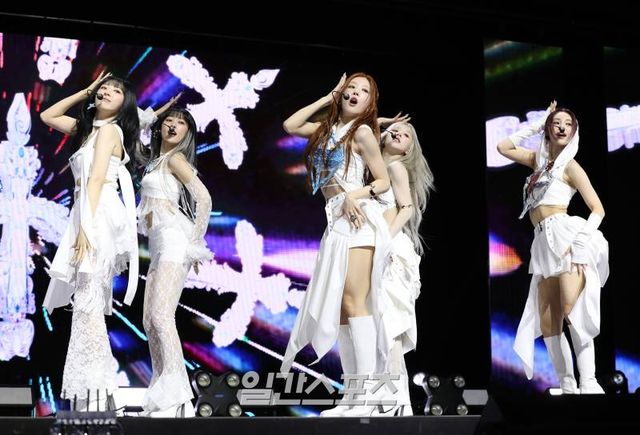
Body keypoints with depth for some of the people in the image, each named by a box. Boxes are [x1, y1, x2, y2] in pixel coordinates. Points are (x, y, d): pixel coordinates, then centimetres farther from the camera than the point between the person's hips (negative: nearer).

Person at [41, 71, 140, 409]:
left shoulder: (110, 129, -3)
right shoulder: (90, 127, 22)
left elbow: (96, 179, -13)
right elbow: (47, 116, 33)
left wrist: (85, 226, -21)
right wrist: (85, 92, 24)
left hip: (99, 216, -9)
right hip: (91, 217, 9)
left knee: (87, 302, -14)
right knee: (87, 302, 5)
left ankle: (94, 391, -17)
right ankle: (91, 393, 7)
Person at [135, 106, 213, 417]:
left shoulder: (175, 159, -1)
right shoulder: (156, 160, 21)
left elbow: (204, 198, -10)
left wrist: (196, 241, -9)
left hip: (173, 240, -10)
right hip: (159, 246, 10)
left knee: (161, 315, -21)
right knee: (150, 321, 5)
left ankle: (176, 399, -27)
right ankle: (162, 394, 6)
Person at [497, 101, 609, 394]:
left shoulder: (570, 165, 1)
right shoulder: (539, 159, 19)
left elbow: (598, 209, -2)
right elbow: (504, 147, 22)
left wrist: (580, 242, -18)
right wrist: (538, 124, 17)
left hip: (565, 236, -7)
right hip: (544, 244, 7)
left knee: (572, 311, -21)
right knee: (547, 323, 0)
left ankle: (589, 385, -25)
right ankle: (568, 386, 4)